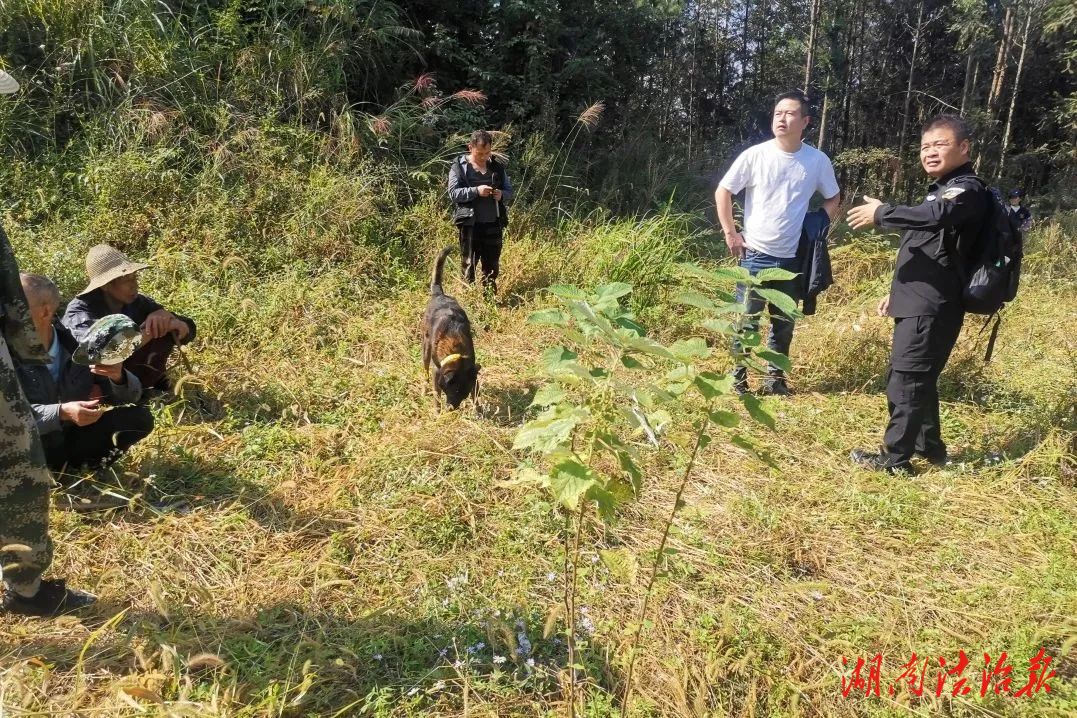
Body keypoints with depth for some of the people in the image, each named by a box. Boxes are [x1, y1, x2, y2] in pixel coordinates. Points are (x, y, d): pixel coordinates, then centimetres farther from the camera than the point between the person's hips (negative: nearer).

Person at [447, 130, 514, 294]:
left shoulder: (497, 167, 10)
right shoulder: (459, 166, 0)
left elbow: (509, 192, 14)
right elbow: (453, 193, -7)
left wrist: (502, 195, -9)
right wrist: (476, 191, -20)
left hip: (494, 224, 4)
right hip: (470, 224, -3)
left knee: (492, 265, 10)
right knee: (468, 263, 1)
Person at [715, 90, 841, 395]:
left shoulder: (818, 161, -2)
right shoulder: (755, 155, -7)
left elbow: (832, 199, 14)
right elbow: (722, 192, 0)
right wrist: (731, 235, -3)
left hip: (793, 258, 2)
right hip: (755, 254, -2)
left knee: (784, 322, 11)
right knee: (747, 319, 1)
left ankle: (775, 376, 25)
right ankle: (738, 376, 15)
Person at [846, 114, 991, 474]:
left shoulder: (968, 189, -10)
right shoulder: (940, 189, 20)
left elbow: (935, 216, -34)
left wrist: (882, 213, -24)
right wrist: (897, 292, 25)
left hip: (932, 307, -10)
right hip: (919, 303, 10)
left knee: (906, 379, -8)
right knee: (916, 378, 17)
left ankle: (895, 458, -1)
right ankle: (929, 445, 29)